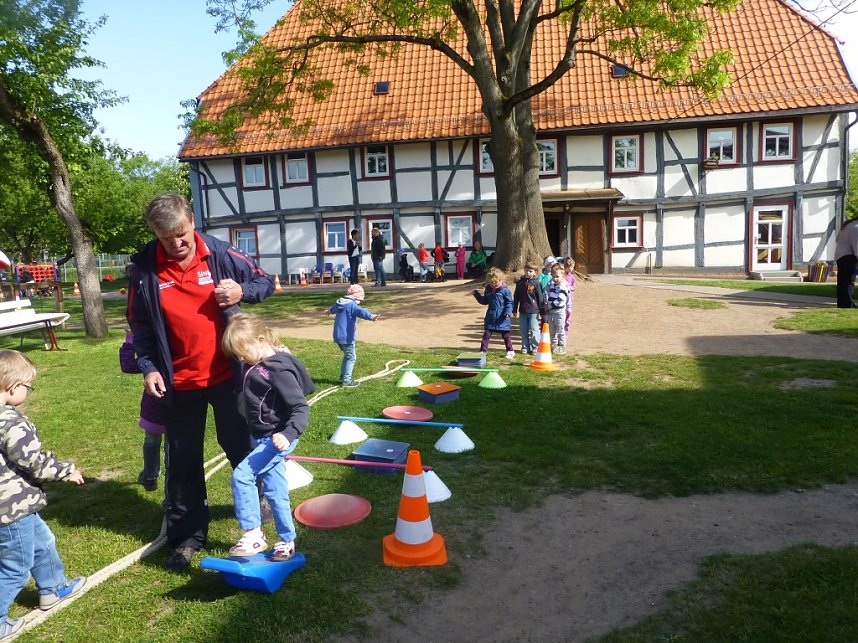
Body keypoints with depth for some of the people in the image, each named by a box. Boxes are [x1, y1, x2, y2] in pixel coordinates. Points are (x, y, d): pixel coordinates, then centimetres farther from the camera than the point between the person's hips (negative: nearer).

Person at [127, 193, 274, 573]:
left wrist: (243, 291, -18)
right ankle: (187, 535, 26)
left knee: (240, 444, 14)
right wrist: (149, 367, -6)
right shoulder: (144, 268, -6)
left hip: (226, 375, -1)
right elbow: (140, 324, 3)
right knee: (184, 460, 11)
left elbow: (266, 282, 3)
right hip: (179, 382, 1)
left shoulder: (220, 254, -7)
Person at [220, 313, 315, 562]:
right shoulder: (256, 366, 7)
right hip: (260, 438, 9)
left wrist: (288, 434, -32)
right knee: (275, 491, 14)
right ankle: (287, 541, 26)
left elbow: (301, 408, -22)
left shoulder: (278, 369, -20)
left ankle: (253, 535, -7)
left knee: (241, 476, -18)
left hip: (276, 439, -9)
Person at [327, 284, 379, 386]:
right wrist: (371, 316, -55)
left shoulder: (340, 303, 14)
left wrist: (329, 311, 63)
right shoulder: (352, 305, -16)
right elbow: (361, 311, -38)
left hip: (338, 336, 9)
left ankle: (342, 377, 29)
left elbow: (334, 308, 39)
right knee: (351, 357, 1)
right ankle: (346, 380, 2)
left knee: (347, 356, 23)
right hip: (347, 337, -9)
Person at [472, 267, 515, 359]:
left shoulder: (505, 290, -9)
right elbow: (485, 301, 18)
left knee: (505, 335, 8)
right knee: (486, 334, 1)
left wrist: (508, 312, -20)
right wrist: (477, 295, 6)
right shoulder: (488, 290, 7)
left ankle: (510, 351, 22)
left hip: (502, 317, -4)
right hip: (490, 317, 4)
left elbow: (509, 302, -7)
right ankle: (483, 350, 6)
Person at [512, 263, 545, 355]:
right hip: (522, 310, 4)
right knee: (524, 331, 10)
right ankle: (525, 348, 20)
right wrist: (514, 310, 10)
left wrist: (541, 311, -2)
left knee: (534, 330, -1)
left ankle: (535, 348, 8)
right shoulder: (520, 282, 6)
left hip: (533, 310, -4)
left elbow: (540, 297, -2)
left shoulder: (536, 282, -5)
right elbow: (516, 297, 11)